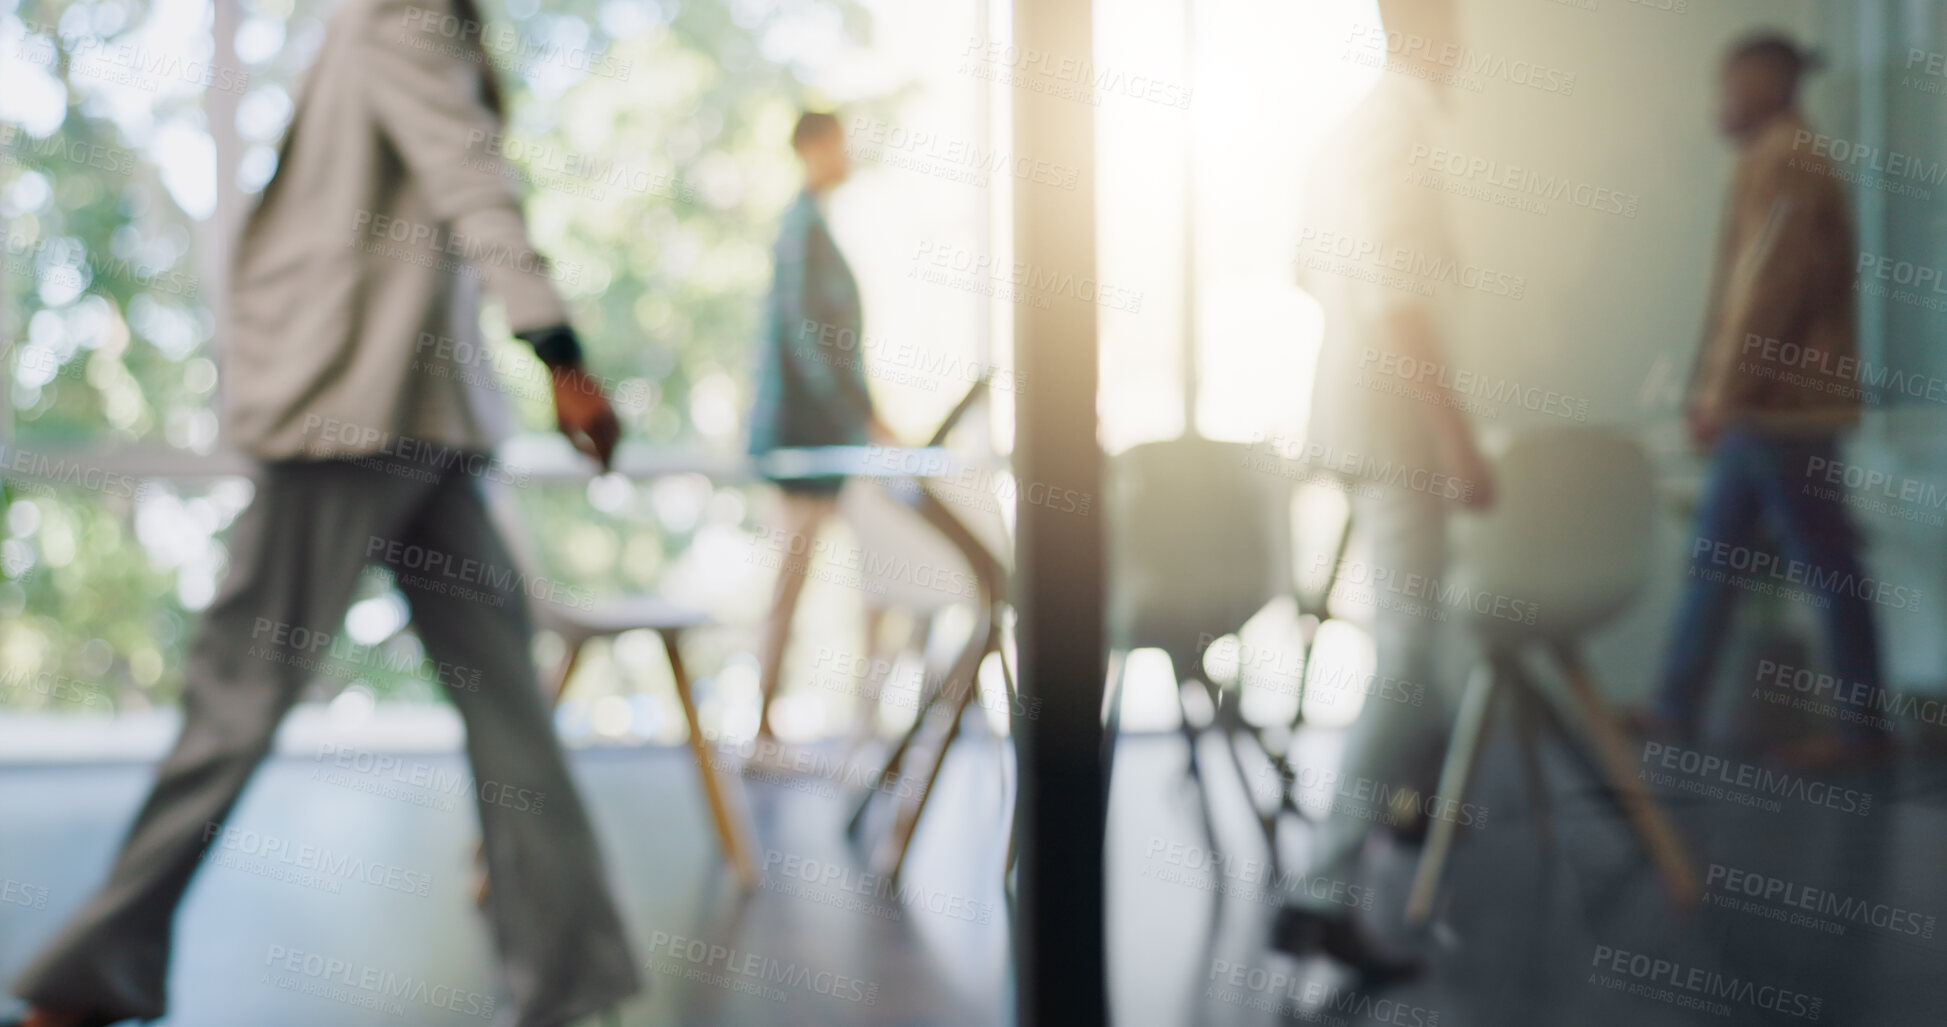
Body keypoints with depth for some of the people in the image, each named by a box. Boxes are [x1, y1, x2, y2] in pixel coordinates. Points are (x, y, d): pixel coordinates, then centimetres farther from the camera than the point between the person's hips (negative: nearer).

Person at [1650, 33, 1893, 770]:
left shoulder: (1782, 164, -13)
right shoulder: (1776, 163, 17)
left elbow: (1768, 287, -20)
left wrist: (1722, 393, -18)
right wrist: (1716, 391, 17)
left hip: (1779, 405, -10)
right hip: (1765, 406, 10)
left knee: (1826, 566, -2)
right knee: (1713, 555, 11)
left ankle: (1864, 728, 7)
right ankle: (1676, 709, 17)